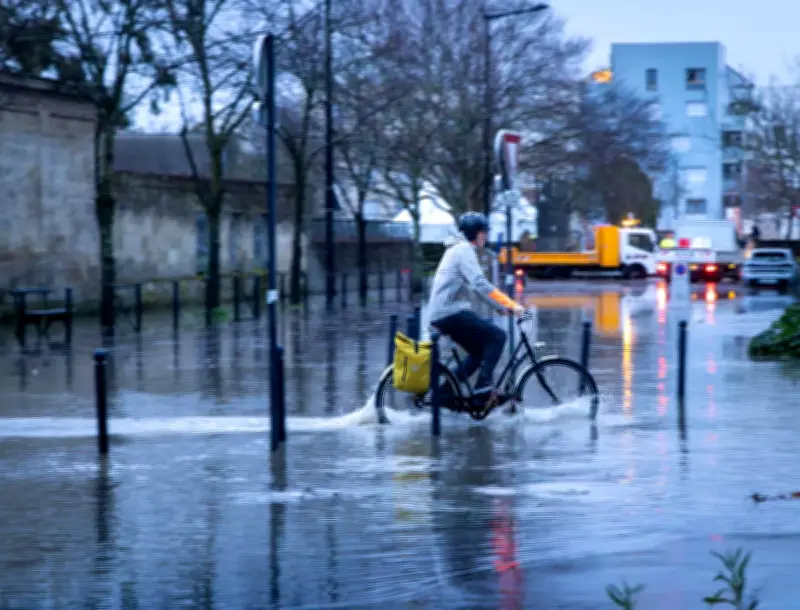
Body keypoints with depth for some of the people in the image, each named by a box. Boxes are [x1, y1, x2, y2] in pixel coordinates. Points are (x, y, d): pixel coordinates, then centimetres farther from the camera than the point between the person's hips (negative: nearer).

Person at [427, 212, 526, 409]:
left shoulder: (458, 248, 22)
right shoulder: (464, 249, -10)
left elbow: (476, 285, 27)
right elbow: (480, 285, -22)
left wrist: (507, 304, 22)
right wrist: (511, 305, -24)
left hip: (439, 314, 10)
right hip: (451, 313, -10)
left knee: (480, 351, 15)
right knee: (497, 336, -10)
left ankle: (446, 393, 11)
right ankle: (484, 388, -16)